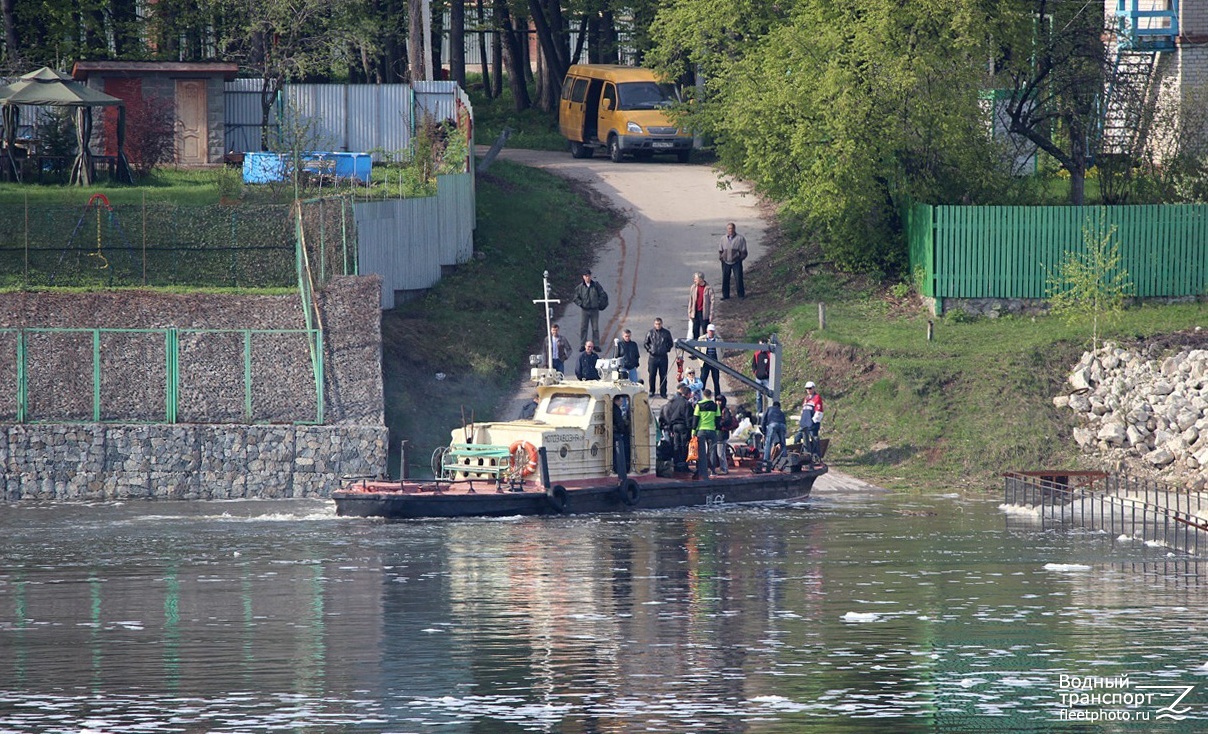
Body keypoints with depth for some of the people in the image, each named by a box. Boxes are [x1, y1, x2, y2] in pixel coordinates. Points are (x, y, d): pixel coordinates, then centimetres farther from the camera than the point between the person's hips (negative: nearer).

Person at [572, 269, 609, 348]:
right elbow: (575, 298, 6)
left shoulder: (596, 286, -1)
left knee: (595, 328, 3)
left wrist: (599, 303, -2)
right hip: (585, 310, 0)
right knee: (583, 328, -1)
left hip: (594, 310, 0)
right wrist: (581, 304, -4)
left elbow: (603, 295, 5)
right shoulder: (580, 287, -1)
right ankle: (582, 345, 6)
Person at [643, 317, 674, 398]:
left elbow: (671, 343, 14)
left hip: (663, 357, 0)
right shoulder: (650, 333, 3)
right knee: (651, 375, 3)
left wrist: (667, 349, 2)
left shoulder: (666, 333, 3)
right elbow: (645, 343, 12)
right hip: (653, 357, 0)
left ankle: (663, 392, 10)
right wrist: (649, 349, -1)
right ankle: (651, 391, 16)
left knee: (663, 375, 3)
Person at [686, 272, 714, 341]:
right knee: (695, 330, 8)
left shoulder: (709, 288, -9)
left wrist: (711, 314, -8)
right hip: (695, 313, 4)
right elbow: (690, 300, 9)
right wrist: (690, 312, 7)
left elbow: (712, 301, -6)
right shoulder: (693, 287, 3)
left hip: (704, 313, -4)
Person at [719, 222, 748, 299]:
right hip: (726, 262, 3)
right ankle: (725, 295, 15)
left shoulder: (740, 238, -3)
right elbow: (720, 250, 15)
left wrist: (741, 257, -8)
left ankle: (741, 294, 9)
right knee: (725, 279, 5)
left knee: (738, 279, -1)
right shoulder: (723, 238, 8)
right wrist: (720, 257, 4)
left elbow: (743, 251, 0)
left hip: (736, 262, -3)